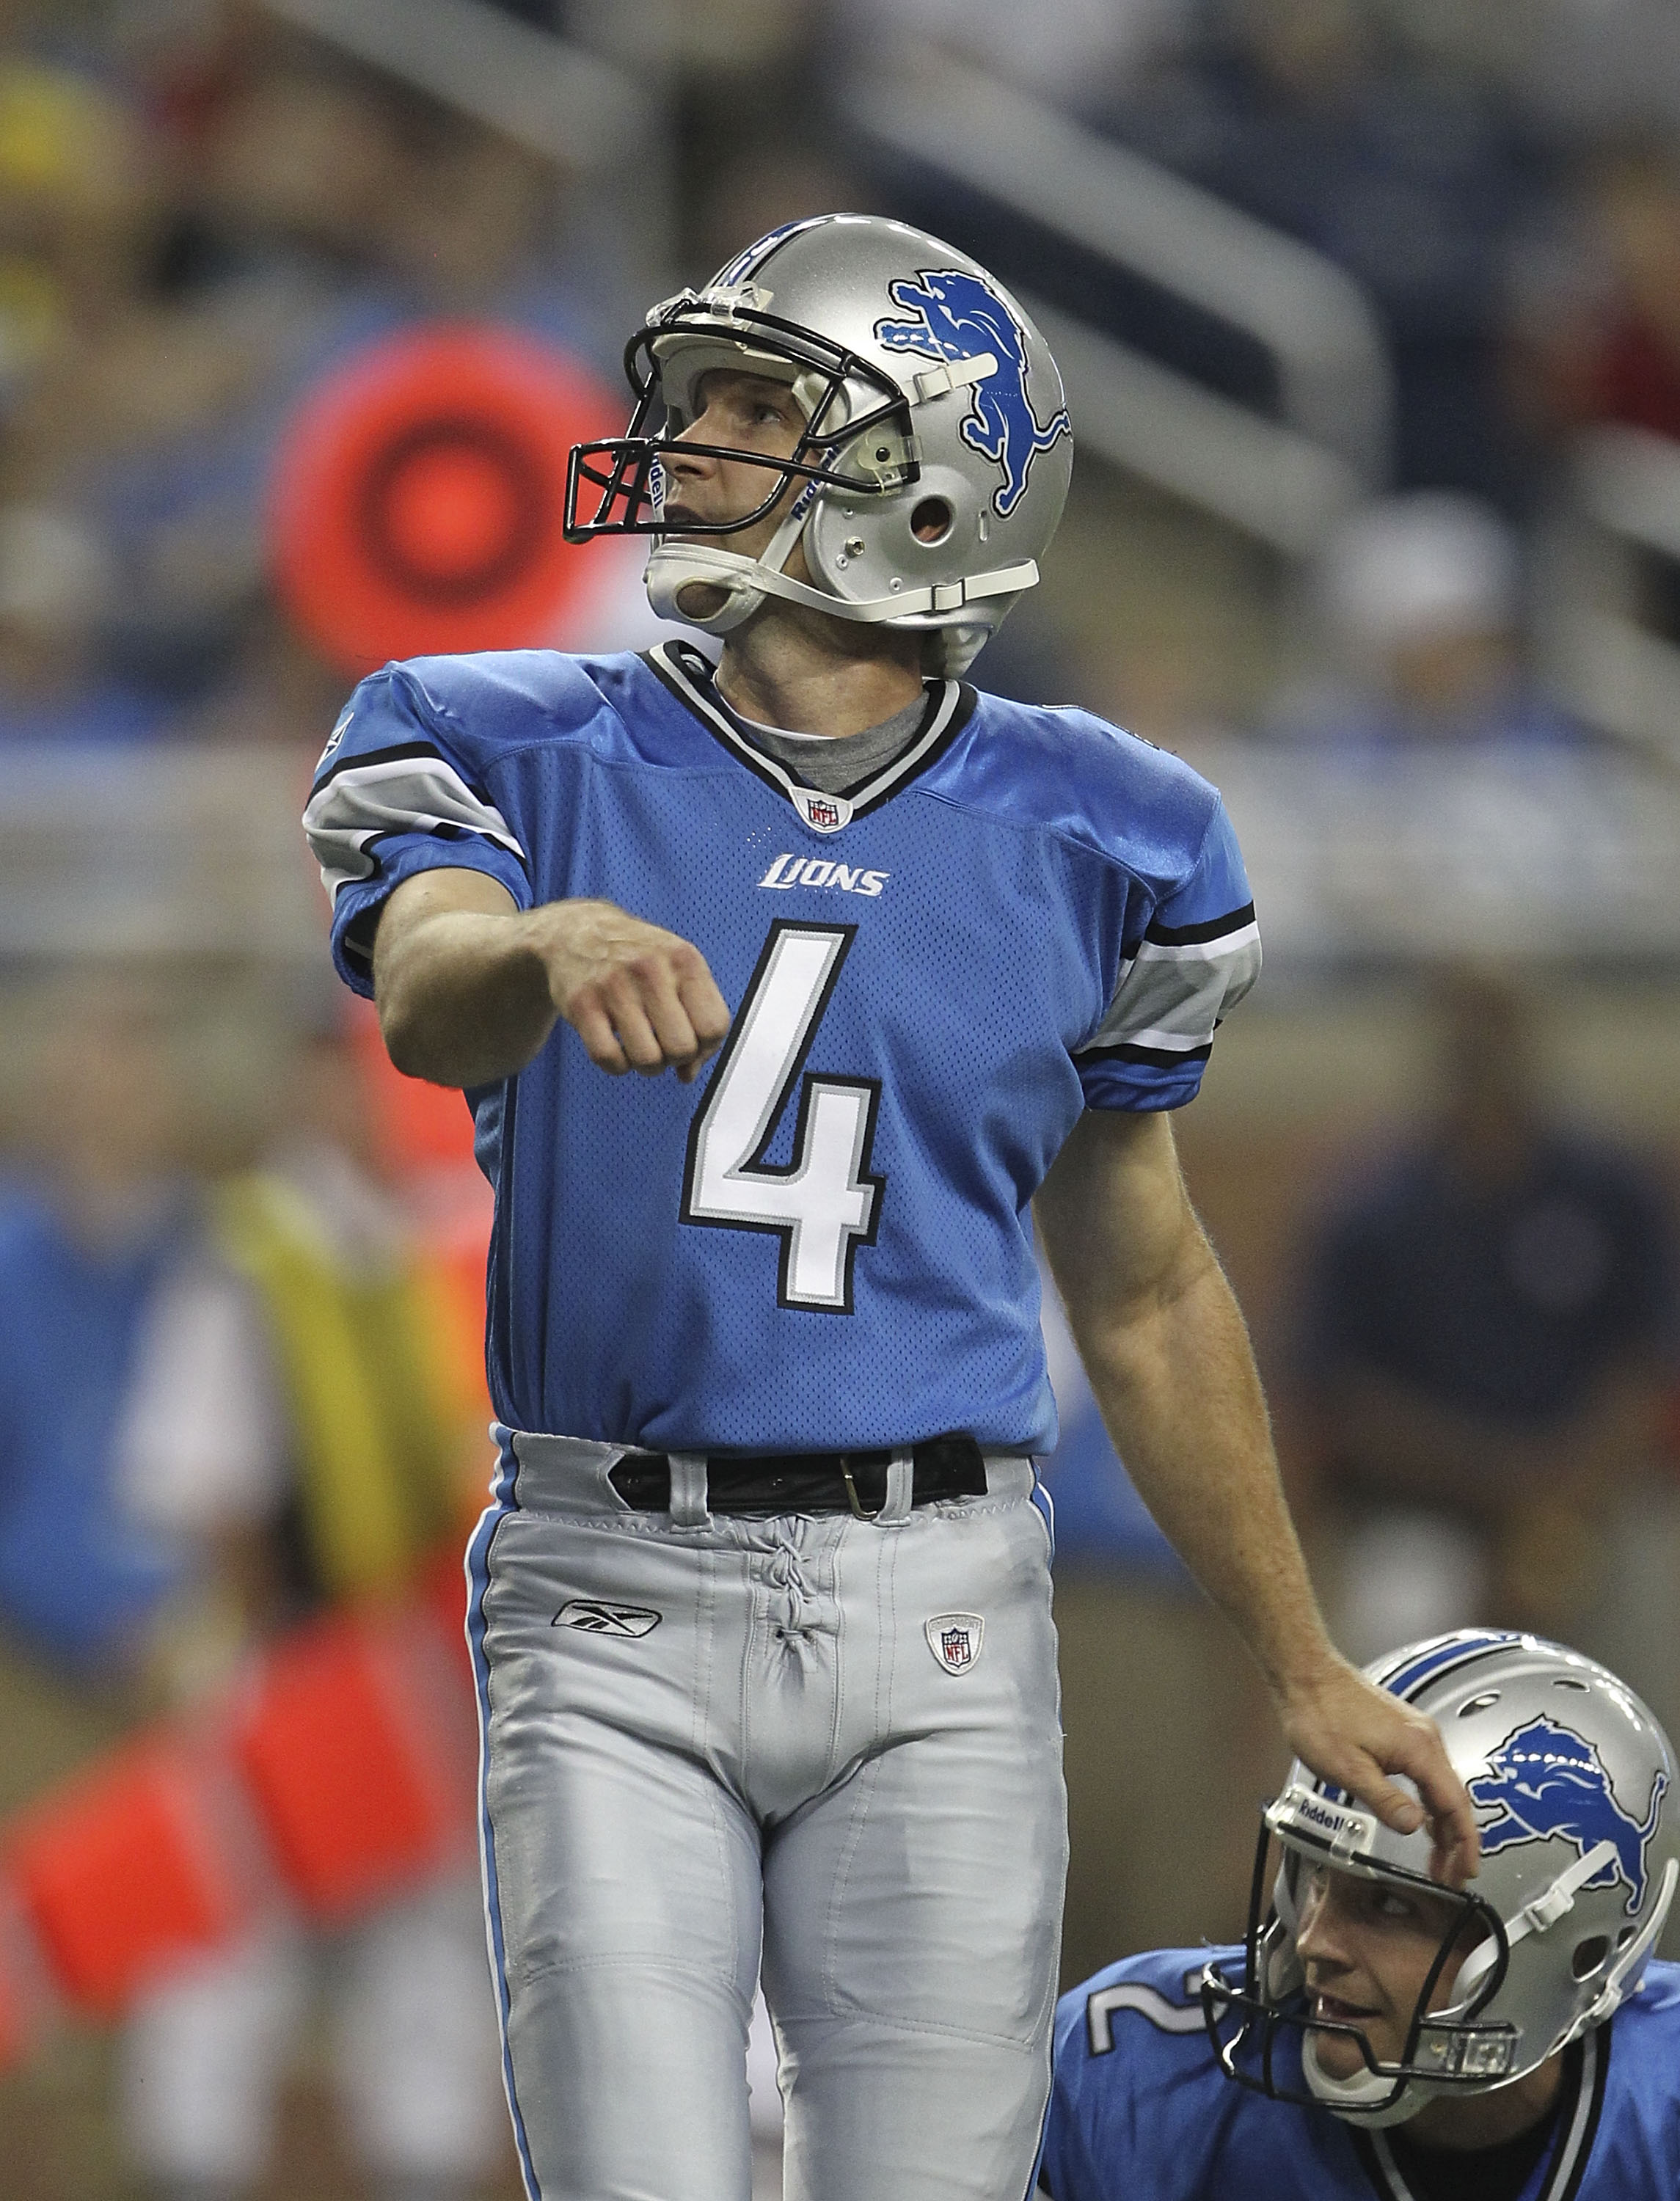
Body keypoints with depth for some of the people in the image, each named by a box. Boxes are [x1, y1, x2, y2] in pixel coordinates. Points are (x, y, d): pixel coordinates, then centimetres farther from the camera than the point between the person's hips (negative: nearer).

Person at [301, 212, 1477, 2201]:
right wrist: (556, 945, -44)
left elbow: (1146, 1294, 17)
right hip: (615, 1594, -1)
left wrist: (1304, 1673, 19)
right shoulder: (527, 760, 4)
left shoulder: (1078, 842, 8)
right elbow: (428, 1006, -19)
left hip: (935, 1606, 1)